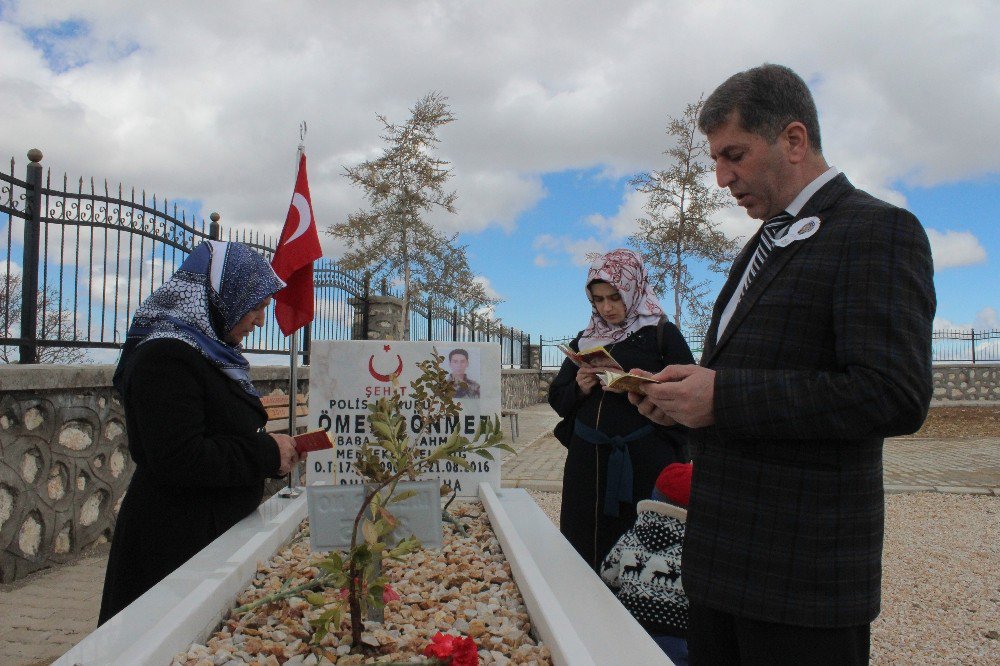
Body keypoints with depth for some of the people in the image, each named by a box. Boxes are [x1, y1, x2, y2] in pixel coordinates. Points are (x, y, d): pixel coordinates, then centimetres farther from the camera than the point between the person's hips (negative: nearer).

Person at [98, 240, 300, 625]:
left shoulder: (210, 354, 13)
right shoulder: (166, 357, -18)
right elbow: (178, 460, -26)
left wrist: (273, 450, 5)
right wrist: (266, 452, -17)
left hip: (215, 534, 10)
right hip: (176, 546, -9)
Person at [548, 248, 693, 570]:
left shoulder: (663, 334, 2)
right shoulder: (585, 341, 15)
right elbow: (557, 399, 17)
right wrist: (579, 389, -4)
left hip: (644, 461, -4)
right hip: (588, 462, 4)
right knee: (586, 549, 7)